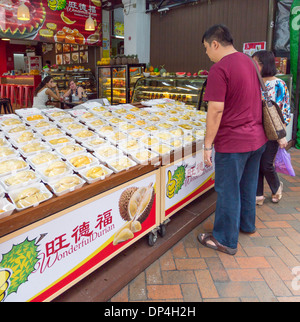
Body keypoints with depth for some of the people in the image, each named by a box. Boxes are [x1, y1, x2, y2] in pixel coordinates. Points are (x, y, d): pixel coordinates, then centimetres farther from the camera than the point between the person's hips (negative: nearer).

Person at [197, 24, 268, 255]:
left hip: (232, 142, -8)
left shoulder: (219, 68, -17)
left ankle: (225, 240, 19)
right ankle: (247, 224, 42)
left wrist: (207, 145, -15)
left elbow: (216, 110, -22)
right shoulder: (248, 61, 10)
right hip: (257, 138, 9)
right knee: (248, 185, 22)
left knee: (228, 191, 4)